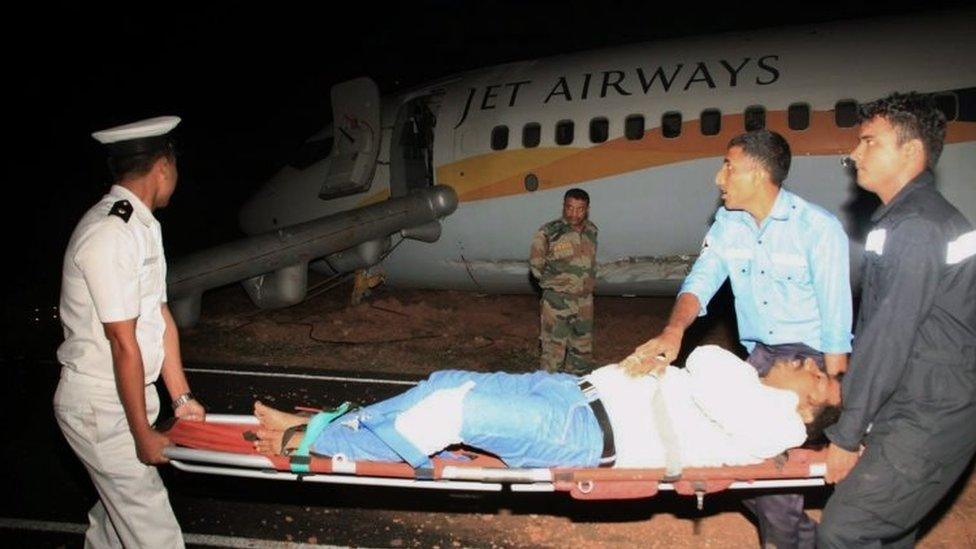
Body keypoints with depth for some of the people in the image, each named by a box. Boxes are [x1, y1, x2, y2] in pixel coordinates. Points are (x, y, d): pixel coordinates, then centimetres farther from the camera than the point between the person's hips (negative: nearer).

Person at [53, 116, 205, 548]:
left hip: (128, 393, 9)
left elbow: (160, 314, 8)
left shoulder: (142, 225, 6)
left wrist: (181, 397, 9)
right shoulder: (111, 236, -24)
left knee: (119, 504, 21)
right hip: (99, 407, -9)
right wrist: (143, 434, -16)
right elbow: (124, 345, -22)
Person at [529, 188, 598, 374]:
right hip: (557, 301, -5)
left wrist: (588, 283, 12)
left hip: (585, 301, 6)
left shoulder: (591, 231, 4)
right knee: (554, 349, -5)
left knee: (582, 349, 15)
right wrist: (556, 281, 0)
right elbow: (535, 265, -3)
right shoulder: (549, 232, -12)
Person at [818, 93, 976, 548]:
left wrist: (847, 435, -14)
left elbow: (888, 340, -21)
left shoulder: (917, 228, -20)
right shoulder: (903, 219, 13)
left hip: (929, 421, -10)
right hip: (910, 411, 10)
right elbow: (878, 329, 15)